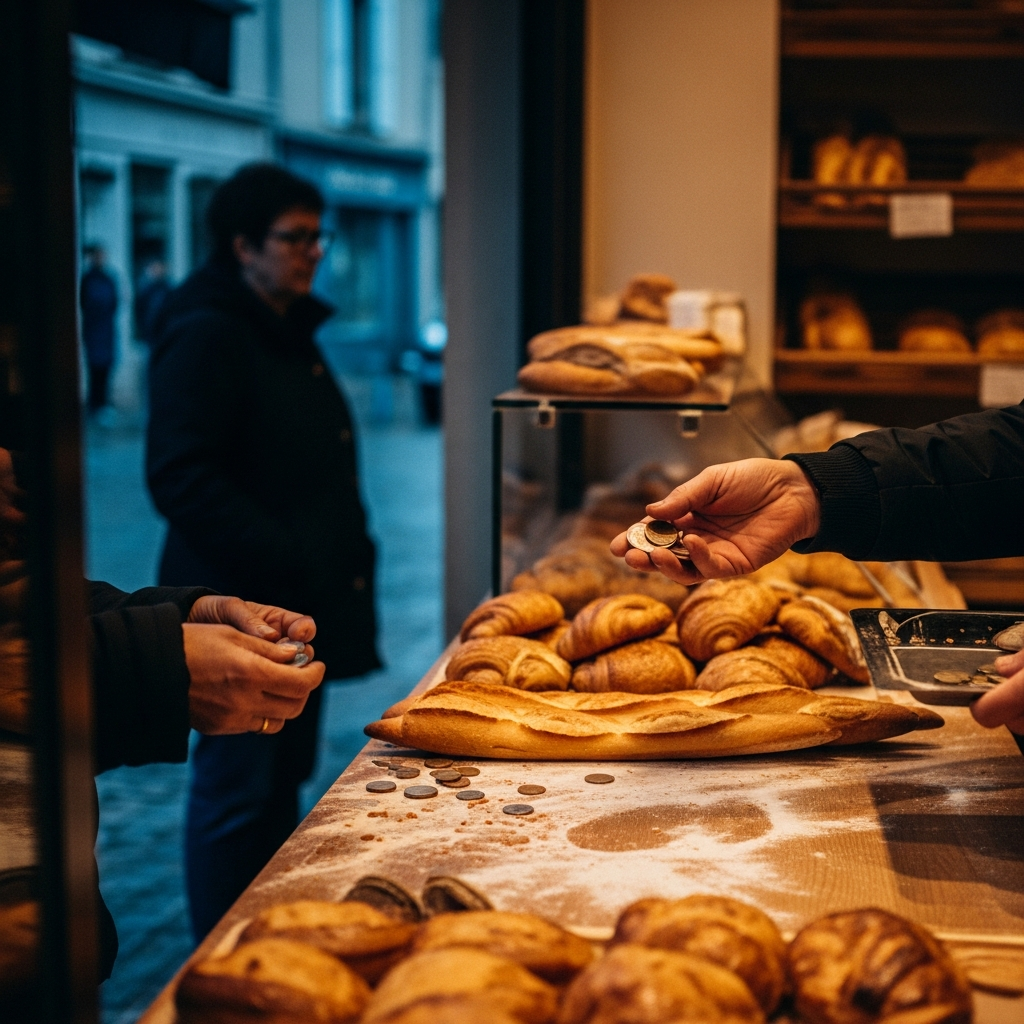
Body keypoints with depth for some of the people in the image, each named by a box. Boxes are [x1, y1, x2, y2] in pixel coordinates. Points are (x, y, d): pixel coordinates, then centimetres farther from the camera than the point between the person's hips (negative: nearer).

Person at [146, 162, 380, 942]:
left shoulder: (290, 332, 16)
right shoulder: (206, 335, -14)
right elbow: (181, 480, -21)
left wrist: (347, 553, 13)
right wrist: (283, 563, -22)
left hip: (303, 608, 9)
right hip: (245, 612, -9)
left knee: (284, 782, 16)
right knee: (239, 789, 0)